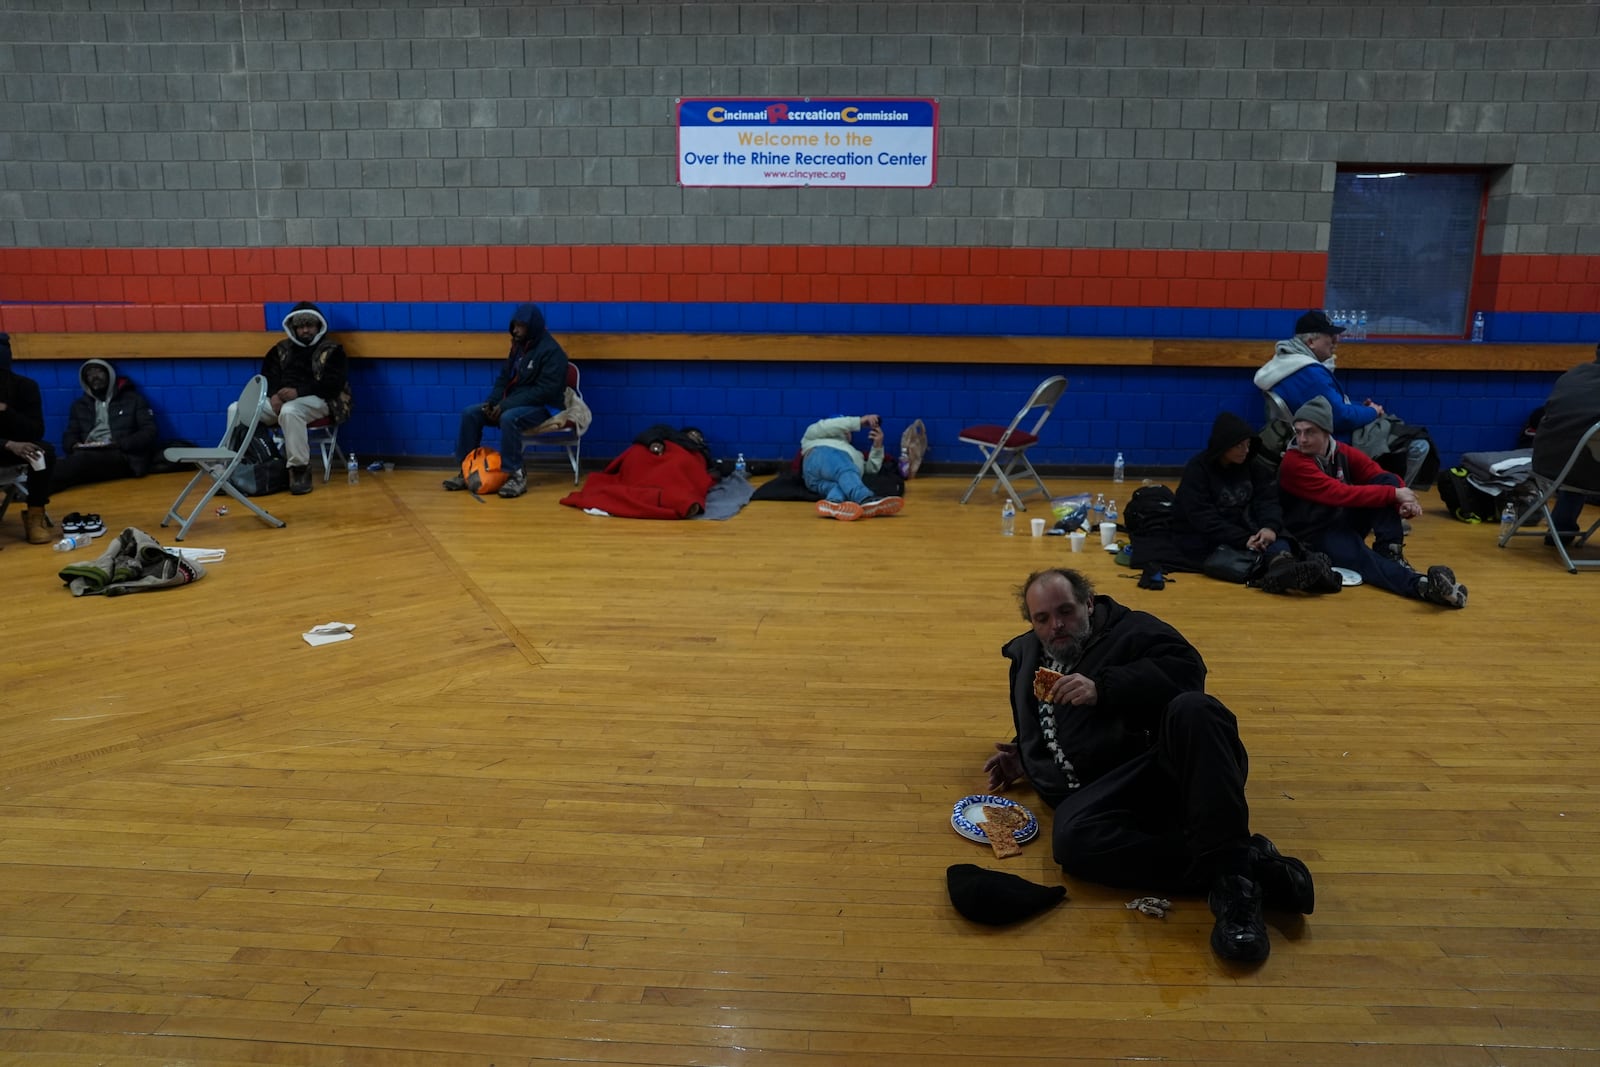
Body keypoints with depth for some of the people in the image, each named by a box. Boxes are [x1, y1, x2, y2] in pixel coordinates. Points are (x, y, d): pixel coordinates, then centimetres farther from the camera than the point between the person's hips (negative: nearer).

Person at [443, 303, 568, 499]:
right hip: (512, 403, 8)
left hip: (542, 407, -8)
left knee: (508, 418, -37)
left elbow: (546, 391, -24)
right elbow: (504, 377, 17)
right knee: (470, 413, -5)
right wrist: (492, 401, -5)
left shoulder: (551, 351, -16)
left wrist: (505, 405, -25)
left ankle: (516, 475, -27)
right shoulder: (519, 346, 10)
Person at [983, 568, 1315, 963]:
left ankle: (1231, 862, -34)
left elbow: (1187, 669, -6)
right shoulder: (1027, 658, 30)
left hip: (1172, 768, -3)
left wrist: (1104, 687, -14)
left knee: (1191, 710, -37)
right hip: (1102, 792, 3)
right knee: (1071, 839, -34)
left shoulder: (1130, 630, 13)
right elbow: (1037, 735, 43)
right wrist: (1024, 760, 22)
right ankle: (1253, 865, -31)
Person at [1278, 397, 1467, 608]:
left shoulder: (1342, 452, 0)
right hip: (1314, 535, -8)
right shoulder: (1293, 463, -21)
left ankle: (1390, 554, -20)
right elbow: (1341, 494, -30)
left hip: (1346, 522, 8)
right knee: (1359, 555, -38)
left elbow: (1382, 477, -2)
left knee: (1388, 482, -10)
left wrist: (1405, 499, -25)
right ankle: (1422, 585, -60)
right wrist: (1393, 494, -28)